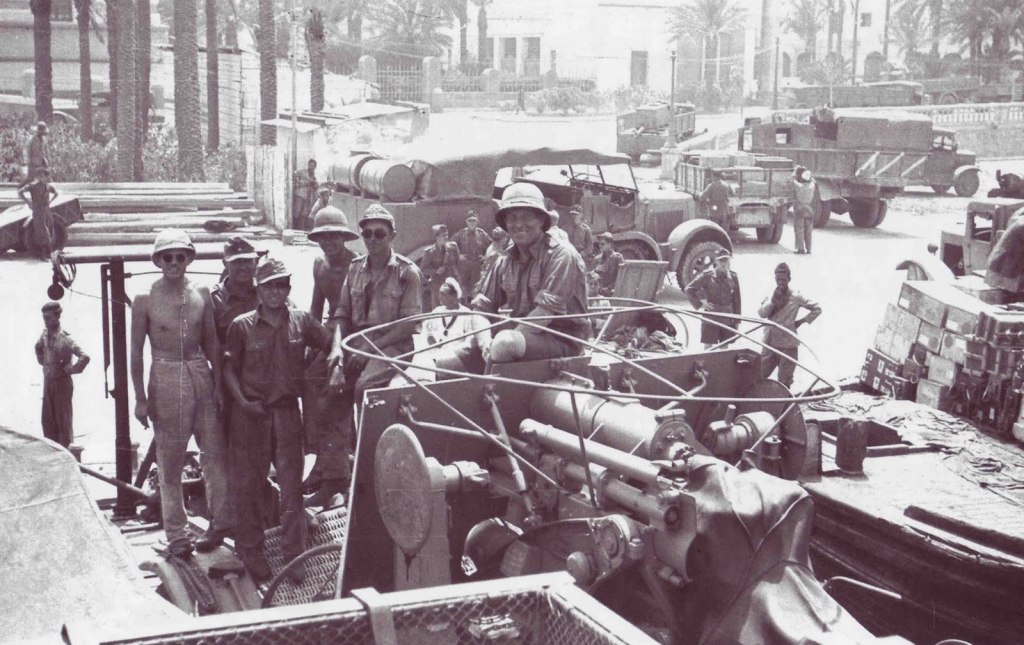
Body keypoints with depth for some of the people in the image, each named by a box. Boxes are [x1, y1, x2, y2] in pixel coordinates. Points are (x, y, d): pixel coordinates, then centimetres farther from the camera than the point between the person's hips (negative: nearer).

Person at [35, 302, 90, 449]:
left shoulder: (65, 338, -17)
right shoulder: (44, 335, 3)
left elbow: (85, 357, -26)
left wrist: (69, 370, -16)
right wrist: (38, 348, -1)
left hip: (62, 382, -6)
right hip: (48, 381, 6)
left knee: (63, 418, 0)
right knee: (47, 419, 10)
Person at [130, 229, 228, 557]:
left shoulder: (202, 295, 4)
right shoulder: (145, 300, -4)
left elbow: (212, 342, 10)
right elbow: (136, 352, -1)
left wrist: (217, 383, 4)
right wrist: (140, 398, -4)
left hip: (201, 376, 3)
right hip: (165, 379, -3)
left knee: (214, 452, 4)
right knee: (170, 460, 4)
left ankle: (220, 521, 18)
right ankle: (176, 534, 13)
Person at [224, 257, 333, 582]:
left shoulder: (301, 322, 2)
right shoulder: (242, 326, -3)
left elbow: (333, 345, 10)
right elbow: (229, 369, 2)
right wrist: (242, 401, -10)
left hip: (287, 411, 1)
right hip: (250, 413, -1)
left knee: (292, 485, 2)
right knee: (249, 484, 7)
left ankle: (294, 555, 10)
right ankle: (251, 552, 20)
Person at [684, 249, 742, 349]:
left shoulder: (733, 277, 3)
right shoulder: (707, 275, -6)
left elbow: (736, 300, 7)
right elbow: (688, 289, -4)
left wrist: (737, 320, 6)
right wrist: (700, 304, -8)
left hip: (727, 317, 3)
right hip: (710, 317, -3)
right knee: (708, 345, -1)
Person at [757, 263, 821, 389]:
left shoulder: (796, 298, -4)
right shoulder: (770, 296, 6)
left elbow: (817, 309, 3)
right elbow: (761, 313, -7)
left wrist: (801, 321, -1)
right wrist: (773, 301, -17)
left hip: (788, 344, -4)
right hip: (770, 343, 4)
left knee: (784, 382, 1)